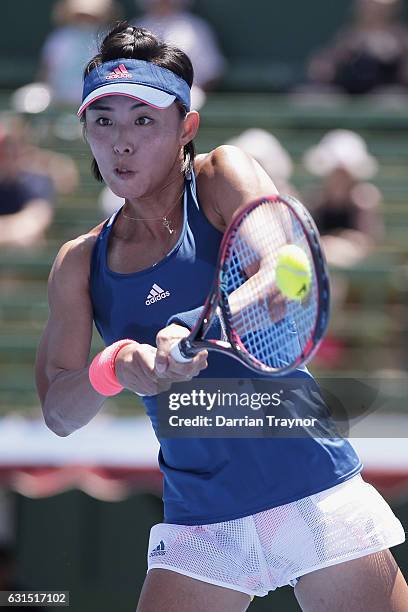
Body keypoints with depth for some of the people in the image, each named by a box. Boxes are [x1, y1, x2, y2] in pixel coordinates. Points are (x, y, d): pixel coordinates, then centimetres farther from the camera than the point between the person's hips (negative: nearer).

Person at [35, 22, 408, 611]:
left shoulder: (223, 178, -2)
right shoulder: (79, 263, 7)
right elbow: (58, 412, -1)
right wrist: (113, 368, -23)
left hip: (312, 492, -3)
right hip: (198, 526, 3)